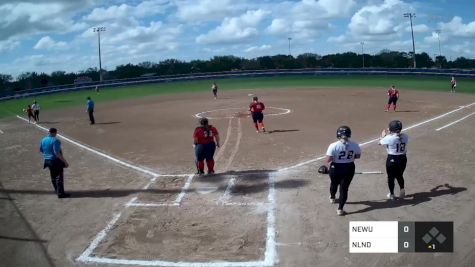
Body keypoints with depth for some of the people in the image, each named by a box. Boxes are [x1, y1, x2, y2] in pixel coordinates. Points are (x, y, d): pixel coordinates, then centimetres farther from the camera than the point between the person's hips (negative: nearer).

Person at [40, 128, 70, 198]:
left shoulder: (43, 140, 5)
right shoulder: (55, 140, -19)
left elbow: (41, 150, 16)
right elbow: (57, 153, -25)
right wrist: (65, 161, -21)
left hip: (47, 160, 8)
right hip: (56, 161, -8)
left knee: (53, 177, 19)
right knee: (59, 177, -2)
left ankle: (57, 191, 32)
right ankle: (61, 193, -2)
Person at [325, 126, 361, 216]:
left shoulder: (333, 146, -23)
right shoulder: (354, 145, -12)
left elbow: (328, 160, -22)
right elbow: (358, 156, 3)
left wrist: (328, 166, -1)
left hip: (336, 168, -1)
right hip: (349, 168, 1)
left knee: (334, 183, 28)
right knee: (344, 188, 12)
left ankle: (332, 198, 55)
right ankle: (340, 209, 12)